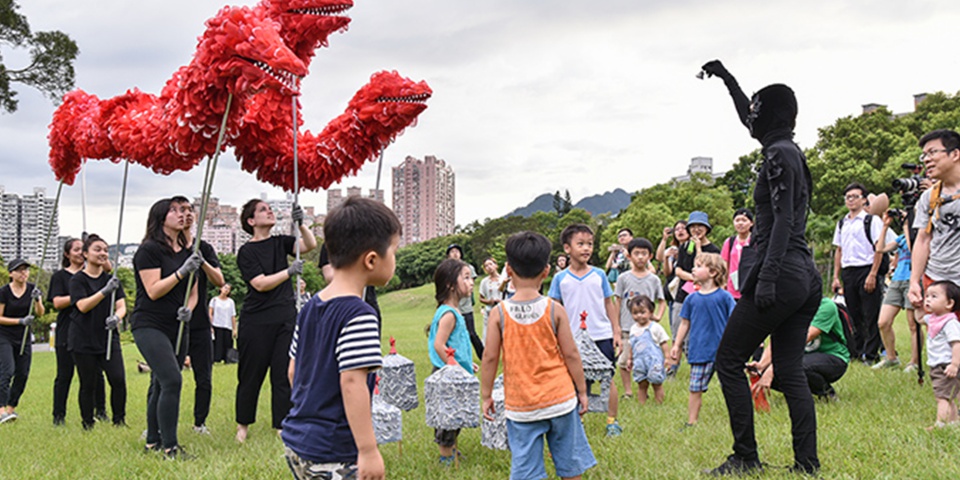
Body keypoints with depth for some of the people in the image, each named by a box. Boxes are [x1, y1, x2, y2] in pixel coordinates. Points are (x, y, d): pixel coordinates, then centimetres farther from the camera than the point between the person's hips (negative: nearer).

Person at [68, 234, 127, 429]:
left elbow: (121, 305, 3)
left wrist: (117, 317, -20)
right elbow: (83, 306, -16)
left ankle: (119, 420, 5)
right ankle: (88, 425, 15)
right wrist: (105, 291, -29)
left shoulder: (111, 279, 10)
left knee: (118, 379, -9)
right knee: (88, 384, 1)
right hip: (84, 341, -3)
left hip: (109, 338, 3)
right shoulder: (78, 280, -2)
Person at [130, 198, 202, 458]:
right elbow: (153, 291, -14)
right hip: (150, 325, -7)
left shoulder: (187, 252, 13)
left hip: (177, 328, 7)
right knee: (172, 380, -18)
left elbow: (192, 291, 19)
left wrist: (188, 308, -2)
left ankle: (153, 441, 21)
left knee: (161, 385, 11)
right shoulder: (149, 250, -8)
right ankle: (170, 446, -13)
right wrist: (182, 272, -20)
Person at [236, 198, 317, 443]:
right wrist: (289, 271, -21)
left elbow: (310, 245, -5)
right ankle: (243, 425, 22)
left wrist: (301, 223, -20)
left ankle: (282, 426, 9)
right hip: (256, 321, -3)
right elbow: (261, 284, -13)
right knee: (251, 376, 6)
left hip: (286, 318, 4)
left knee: (284, 375, 2)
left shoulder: (281, 242, 10)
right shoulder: (246, 252, -3)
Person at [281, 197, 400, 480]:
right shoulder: (360, 316, -18)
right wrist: (368, 451, -21)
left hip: (295, 441, 9)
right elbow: (352, 383, -24)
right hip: (332, 454, -9)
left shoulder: (309, 308, 8)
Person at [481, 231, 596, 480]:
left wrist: (485, 395, 7)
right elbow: (571, 354, -4)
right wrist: (582, 391, 8)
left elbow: (490, 358, -6)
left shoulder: (499, 313, -9)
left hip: (520, 405, 0)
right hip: (560, 400, 0)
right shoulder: (555, 310, -8)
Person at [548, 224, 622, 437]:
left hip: (602, 336, 1)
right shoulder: (560, 278, -1)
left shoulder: (599, 275, 2)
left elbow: (609, 304, 8)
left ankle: (612, 421, 18)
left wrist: (616, 333, 6)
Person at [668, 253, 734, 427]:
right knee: (695, 389, 5)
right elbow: (685, 323, 13)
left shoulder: (724, 296, -3)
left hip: (722, 351, -3)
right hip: (699, 352, 3)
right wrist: (676, 345, 12)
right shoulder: (692, 298, 7)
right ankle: (691, 422, 13)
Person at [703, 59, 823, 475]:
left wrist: (766, 277, -24)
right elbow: (747, 120, 33)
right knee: (789, 371, 10)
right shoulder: (791, 151, 16)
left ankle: (745, 457, 5)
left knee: (728, 360, 2)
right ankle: (807, 464, 10)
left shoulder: (779, 154, -10)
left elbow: (784, 219, -19)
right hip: (807, 278, 9)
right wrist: (725, 77, 42)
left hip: (781, 276, -9)